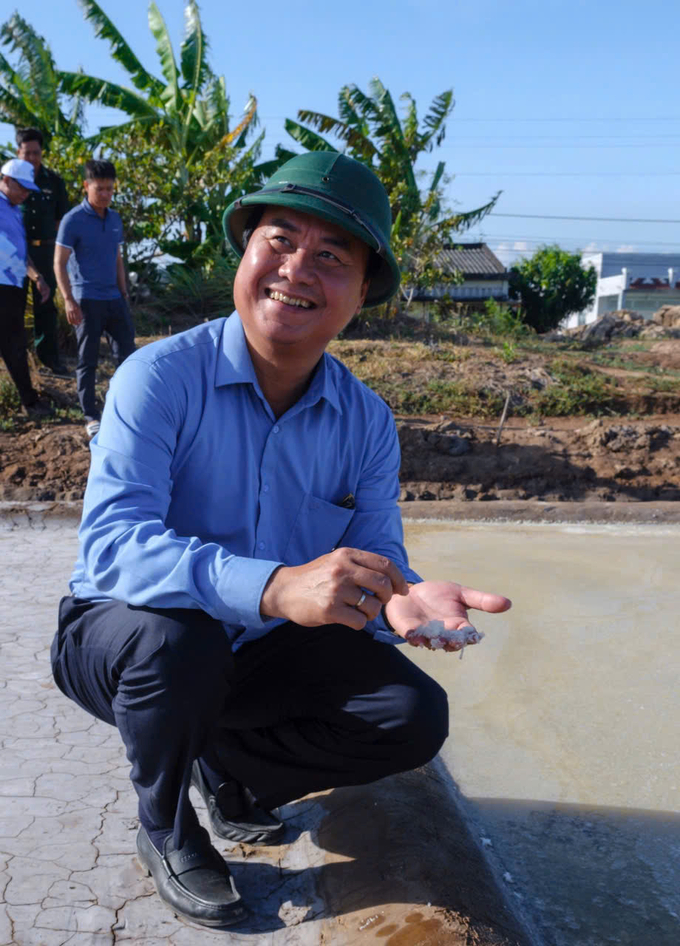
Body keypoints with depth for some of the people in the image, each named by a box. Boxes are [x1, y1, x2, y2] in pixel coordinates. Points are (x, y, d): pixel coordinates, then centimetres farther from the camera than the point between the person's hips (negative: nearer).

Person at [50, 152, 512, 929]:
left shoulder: (367, 423, -5)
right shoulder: (161, 377, -20)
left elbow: (373, 563, -7)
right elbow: (109, 540, -33)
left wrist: (402, 601, -35)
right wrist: (276, 587, -48)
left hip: (259, 653, 4)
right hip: (123, 640, -3)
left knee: (415, 718, -14)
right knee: (179, 636, -37)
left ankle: (229, 767, 13)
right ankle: (165, 830, -4)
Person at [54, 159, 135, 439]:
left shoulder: (115, 219, 9)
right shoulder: (73, 220, -9)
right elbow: (59, 263, -10)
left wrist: (124, 294, 14)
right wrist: (68, 300, -17)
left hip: (114, 299, 6)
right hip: (87, 301, -6)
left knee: (127, 353, 7)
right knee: (88, 361, 2)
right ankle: (91, 416, 11)